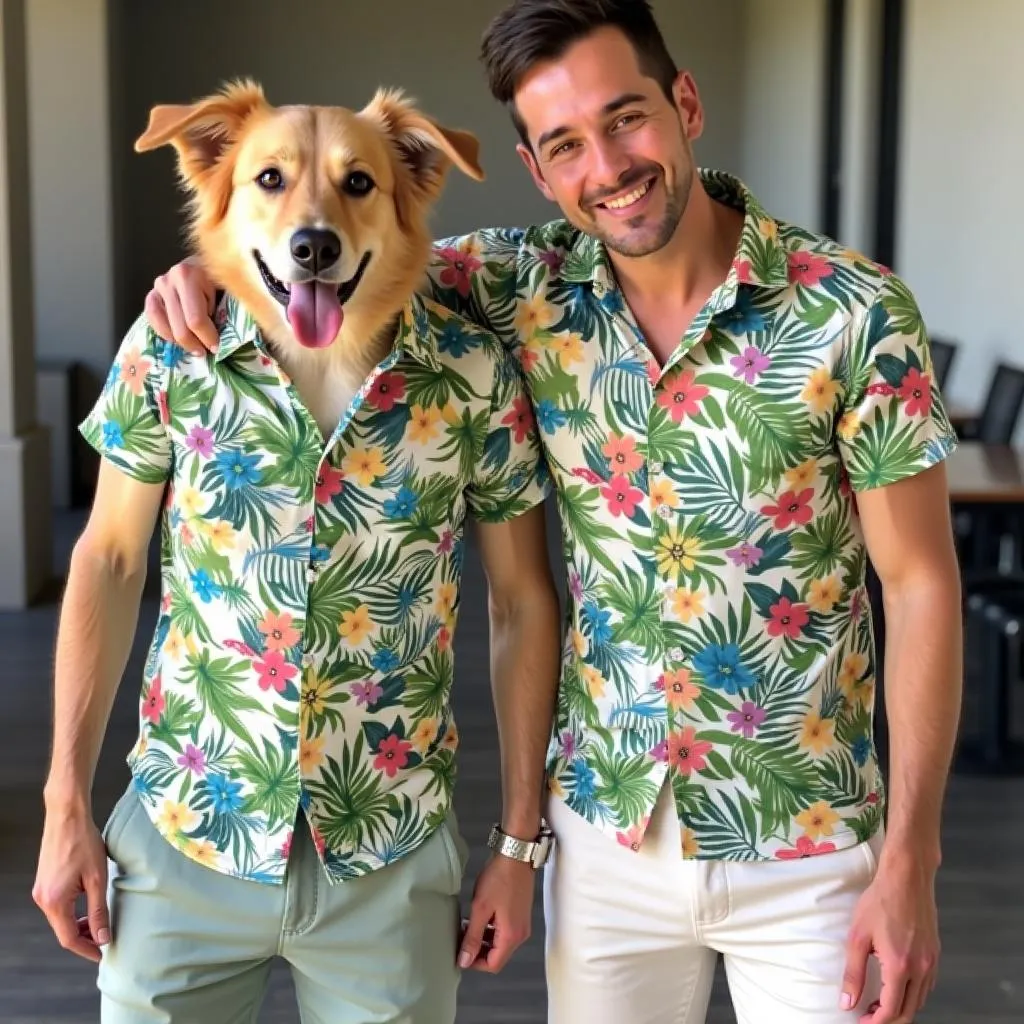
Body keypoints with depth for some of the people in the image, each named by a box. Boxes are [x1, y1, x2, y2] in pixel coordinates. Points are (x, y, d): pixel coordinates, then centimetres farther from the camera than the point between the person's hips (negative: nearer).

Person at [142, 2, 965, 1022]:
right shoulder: (528, 286, -5)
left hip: (804, 848, -3)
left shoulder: (855, 312, -14)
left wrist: (910, 862, -12)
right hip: (605, 831, 3)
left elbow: (921, 583, -10)